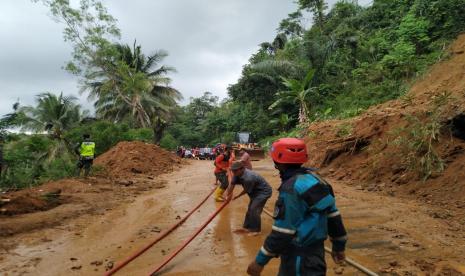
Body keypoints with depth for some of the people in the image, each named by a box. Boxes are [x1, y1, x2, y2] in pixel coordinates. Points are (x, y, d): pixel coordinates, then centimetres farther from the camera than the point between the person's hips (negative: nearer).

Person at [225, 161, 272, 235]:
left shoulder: (248, 178, -35)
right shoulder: (237, 174, -11)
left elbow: (246, 191, -20)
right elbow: (232, 184, -8)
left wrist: (237, 196, -6)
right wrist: (228, 195, -15)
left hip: (264, 191, -10)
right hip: (255, 191, 10)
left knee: (254, 209, -14)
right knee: (250, 208, 15)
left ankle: (256, 230, 0)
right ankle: (247, 227, 27)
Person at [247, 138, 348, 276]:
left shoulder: (291, 188, -26)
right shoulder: (314, 178, 1)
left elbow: (282, 233, -25)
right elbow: (332, 214, 8)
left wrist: (260, 260, -15)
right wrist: (339, 246, 19)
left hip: (300, 257, -9)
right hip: (315, 249, 9)